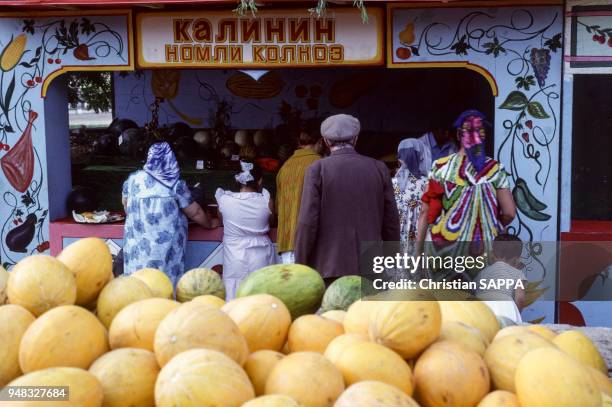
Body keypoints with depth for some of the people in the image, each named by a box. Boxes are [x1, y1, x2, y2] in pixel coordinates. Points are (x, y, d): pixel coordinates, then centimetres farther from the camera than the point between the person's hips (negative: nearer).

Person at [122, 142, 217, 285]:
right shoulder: (176, 185, -8)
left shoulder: (134, 179, 0)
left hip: (139, 244, 2)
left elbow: (125, 203, 18)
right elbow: (195, 212, -1)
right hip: (166, 244, -2)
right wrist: (210, 223, 17)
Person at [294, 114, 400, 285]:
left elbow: (308, 222, -6)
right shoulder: (379, 168, 7)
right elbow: (391, 221, 8)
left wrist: (300, 267, 2)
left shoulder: (317, 169, -2)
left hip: (330, 269, -3)